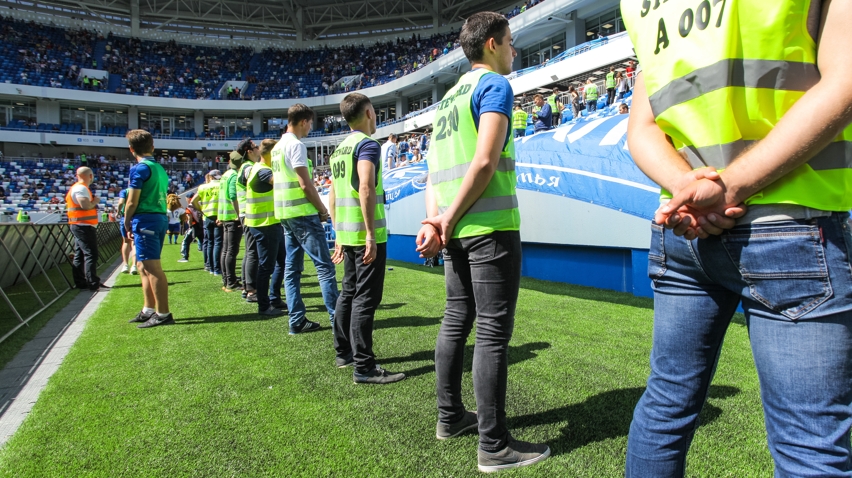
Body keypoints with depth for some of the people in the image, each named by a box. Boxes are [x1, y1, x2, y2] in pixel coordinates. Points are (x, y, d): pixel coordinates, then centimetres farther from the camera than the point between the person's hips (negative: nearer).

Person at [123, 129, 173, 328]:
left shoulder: (139, 168, -8)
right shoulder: (160, 168, 17)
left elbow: (132, 202, -10)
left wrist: (127, 224, 3)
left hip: (146, 220, -9)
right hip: (161, 218, 9)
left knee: (153, 268, -8)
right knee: (144, 266, 16)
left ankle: (163, 314, -7)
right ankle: (148, 310, 21)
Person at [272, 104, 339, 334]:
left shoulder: (277, 147, 16)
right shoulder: (296, 145, -12)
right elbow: (305, 184, -18)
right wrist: (323, 209, -7)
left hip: (284, 213, 10)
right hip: (303, 213, -10)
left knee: (292, 268, 9)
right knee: (324, 265, -6)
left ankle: (297, 321, 12)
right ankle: (337, 318, -4)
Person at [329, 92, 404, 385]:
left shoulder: (340, 149, 16)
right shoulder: (367, 144, -10)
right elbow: (366, 188, -22)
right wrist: (371, 234, -22)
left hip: (346, 234, 9)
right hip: (366, 235, -9)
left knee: (349, 293, 17)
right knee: (365, 299, -6)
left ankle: (344, 353, 27)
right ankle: (364, 367, -1)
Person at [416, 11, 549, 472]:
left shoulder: (449, 95, 21)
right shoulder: (494, 85, -4)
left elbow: (437, 168, 13)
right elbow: (485, 161, -17)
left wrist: (433, 221, 2)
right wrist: (447, 221, -11)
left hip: (457, 230, 9)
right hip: (491, 227, -8)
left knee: (457, 319, 15)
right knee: (494, 331, -5)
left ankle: (450, 416, 27)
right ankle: (494, 445, 3)